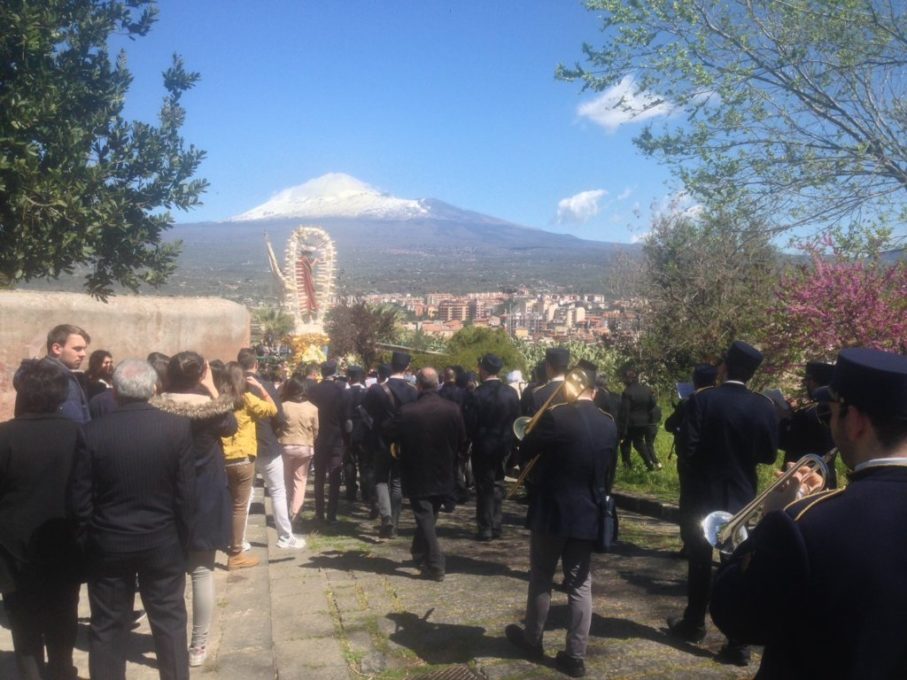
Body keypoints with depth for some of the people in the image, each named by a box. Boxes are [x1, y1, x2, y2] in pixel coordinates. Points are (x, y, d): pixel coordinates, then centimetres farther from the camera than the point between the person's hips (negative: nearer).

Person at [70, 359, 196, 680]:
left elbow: (80, 498, -6)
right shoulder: (177, 427, -10)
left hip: (108, 544, 0)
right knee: (170, 622, 13)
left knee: (107, 627, 13)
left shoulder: (93, 432, -10)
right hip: (163, 542, 0)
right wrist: (182, 537, 4)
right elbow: (186, 492, -8)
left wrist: (87, 541, 7)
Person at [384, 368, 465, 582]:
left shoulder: (407, 411, -18)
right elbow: (461, 440, 0)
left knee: (425, 519, 4)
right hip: (443, 475, 4)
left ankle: (435, 566, -1)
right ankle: (420, 554, 37)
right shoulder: (453, 409, -9)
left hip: (418, 476, -4)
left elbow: (389, 433, -2)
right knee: (429, 517, 20)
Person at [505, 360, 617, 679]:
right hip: (588, 514, 4)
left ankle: (532, 641, 30)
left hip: (552, 511, -4)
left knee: (541, 579, 14)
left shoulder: (556, 416, -17)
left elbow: (526, 449, -5)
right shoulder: (609, 424, 0)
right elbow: (608, 465, 12)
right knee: (580, 585, 10)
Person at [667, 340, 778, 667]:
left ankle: (693, 624, 29)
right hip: (742, 496, 2)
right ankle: (738, 643, 6)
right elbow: (769, 455, -1)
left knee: (700, 562, 15)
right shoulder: (764, 406, -6)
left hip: (705, 493, -2)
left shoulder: (702, 399, -14)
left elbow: (687, 448, -18)